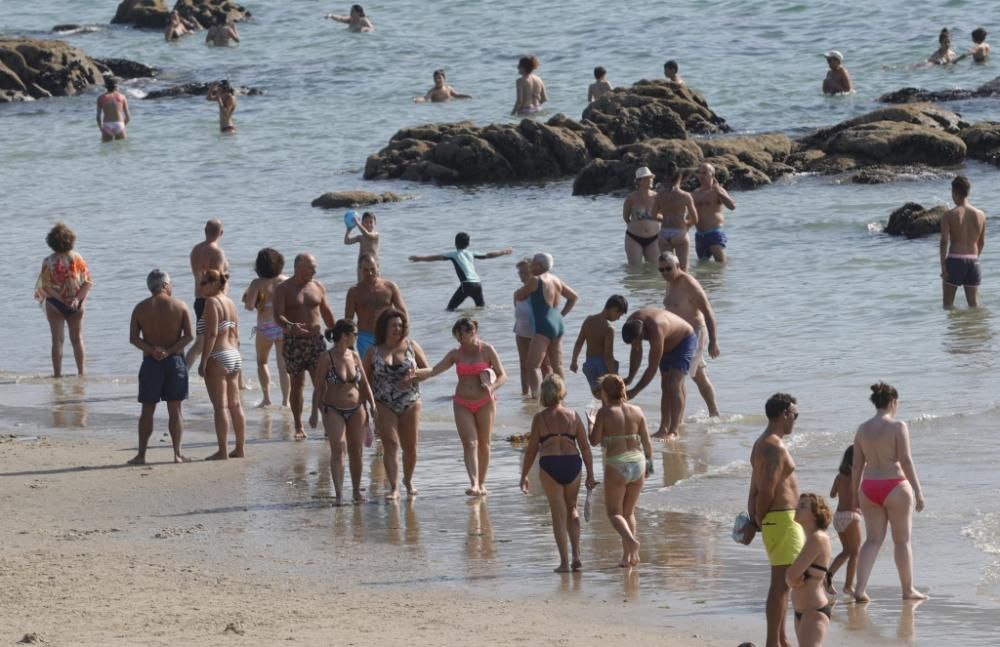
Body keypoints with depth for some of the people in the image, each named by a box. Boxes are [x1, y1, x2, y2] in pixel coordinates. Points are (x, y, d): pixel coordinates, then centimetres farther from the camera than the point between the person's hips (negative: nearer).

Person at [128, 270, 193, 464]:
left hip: (151, 362, 0)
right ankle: (177, 454, 4)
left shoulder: (141, 308, 1)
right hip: (175, 361, 0)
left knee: (147, 410, 5)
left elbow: (133, 338, -6)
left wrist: (152, 350, -12)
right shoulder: (180, 306, -2)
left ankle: (141, 454, 4)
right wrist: (170, 351, -12)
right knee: (175, 409, 6)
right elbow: (189, 335, -9)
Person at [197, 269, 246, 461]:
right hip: (234, 356, 9)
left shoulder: (212, 302, -11)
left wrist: (203, 361, -18)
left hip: (218, 358, -9)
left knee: (220, 406, -8)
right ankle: (239, 448, 15)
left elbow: (211, 334, -19)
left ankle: (222, 451, -9)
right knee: (235, 404, 11)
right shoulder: (230, 303, 14)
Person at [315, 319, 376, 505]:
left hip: (356, 410, 5)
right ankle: (339, 494, -19)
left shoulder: (354, 356, 5)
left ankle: (356, 491, 23)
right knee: (338, 449, -16)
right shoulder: (326, 359, -10)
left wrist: (372, 406, 4)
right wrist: (319, 411, -6)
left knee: (356, 452, 9)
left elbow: (364, 383, 11)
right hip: (334, 411, -5)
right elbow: (320, 388, -5)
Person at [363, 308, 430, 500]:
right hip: (384, 405, -2)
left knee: (410, 446, 7)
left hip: (410, 403, 2)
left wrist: (414, 375, -14)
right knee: (390, 445, -14)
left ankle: (408, 481, 32)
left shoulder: (411, 346, 3)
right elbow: (365, 380, 5)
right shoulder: (373, 352, 1)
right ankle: (394, 488, -16)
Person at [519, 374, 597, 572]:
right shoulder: (573, 416, 7)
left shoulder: (540, 418, 2)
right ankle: (576, 555, 10)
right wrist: (590, 475, 11)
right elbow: (585, 447, 6)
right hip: (572, 464, 2)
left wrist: (524, 476, 10)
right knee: (571, 509, 22)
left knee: (558, 514, 6)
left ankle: (564, 562, 2)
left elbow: (531, 450, 1)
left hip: (549, 466, -2)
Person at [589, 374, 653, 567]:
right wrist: (649, 462, 17)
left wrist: (591, 423, 12)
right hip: (637, 463, 5)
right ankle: (628, 555, 14)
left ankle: (631, 540, -23)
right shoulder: (636, 411, 4)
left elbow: (594, 441, -5)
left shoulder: (605, 412, -7)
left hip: (616, 465, -5)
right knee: (629, 512, 18)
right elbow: (646, 441, 4)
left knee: (614, 512, 4)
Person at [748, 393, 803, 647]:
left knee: (783, 581, 17)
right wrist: (761, 519, -9)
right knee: (781, 582, -8)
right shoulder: (776, 447, -17)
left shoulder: (761, 444, 16)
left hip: (773, 519, 11)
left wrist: (755, 519, 12)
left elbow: (756, 488, 15)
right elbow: (767, 489, -22)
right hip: (783, 518, -11)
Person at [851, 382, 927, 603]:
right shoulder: (898, 427, -10)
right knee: (902, 540, 8)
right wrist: (917, 490, -12)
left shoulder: (863, 429, 5)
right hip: (895, 487, -5)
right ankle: (908, 590, 17)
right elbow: (906, 460, -15)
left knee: (873, 540, 8)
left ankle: (860, 588, -5)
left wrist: (855, 494, 15)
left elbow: (857, 465, 8)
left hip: (869, 488, 5)